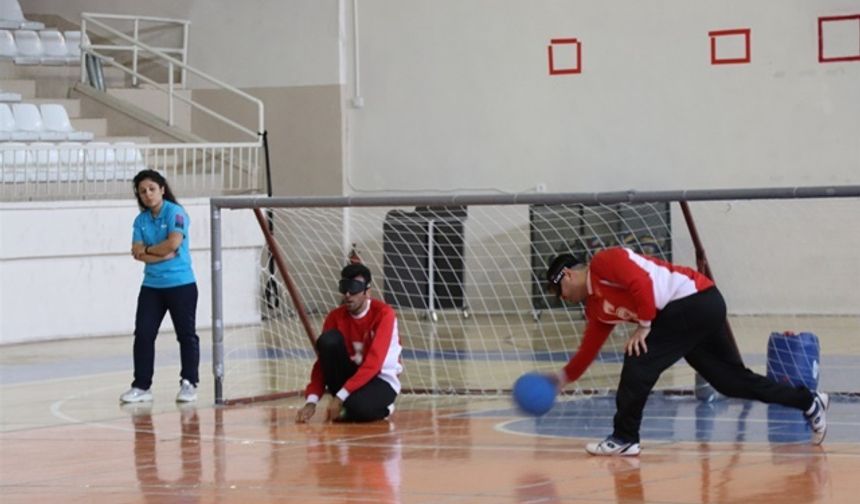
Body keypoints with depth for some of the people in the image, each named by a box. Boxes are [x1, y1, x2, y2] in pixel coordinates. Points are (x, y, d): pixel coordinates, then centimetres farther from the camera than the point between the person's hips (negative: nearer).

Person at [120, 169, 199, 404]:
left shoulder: (175, 213, -8)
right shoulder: (140, 220, 7)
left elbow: (173, 244, -20)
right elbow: (137, 253, -2)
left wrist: (147, 249, -6)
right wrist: (163, 254, -15)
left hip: (180, 285, -5)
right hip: (151, 286, 5)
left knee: (186, 334, 2)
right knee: (143, 334, 0)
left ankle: (189, 384, 10)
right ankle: (141, 386, 4)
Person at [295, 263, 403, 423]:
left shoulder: (383, 314, -18)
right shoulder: (335, 317, -4)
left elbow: (374, 363, -26)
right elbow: (322, 362, -6)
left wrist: (340, 397, -33)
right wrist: (311, 401, -23)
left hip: (382, 379, -4)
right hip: (351, 375, 4)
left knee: (358, 408, -38)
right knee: (328, 340, -23)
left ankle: (381, 406, 1)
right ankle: (345, 404, -12)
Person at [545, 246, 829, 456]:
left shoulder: (602, 262, -6)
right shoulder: (596, 308, 21)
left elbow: (641, 282, -19)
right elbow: (589, 349, 25)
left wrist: (644, 325, -15)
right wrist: (563, 378, 26)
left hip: (695, 299, -10)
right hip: (704, 307, 10)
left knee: (638, 361, -10)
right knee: (731, 379, 12)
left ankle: (624, 439, -3)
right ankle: (809, 403, 20)